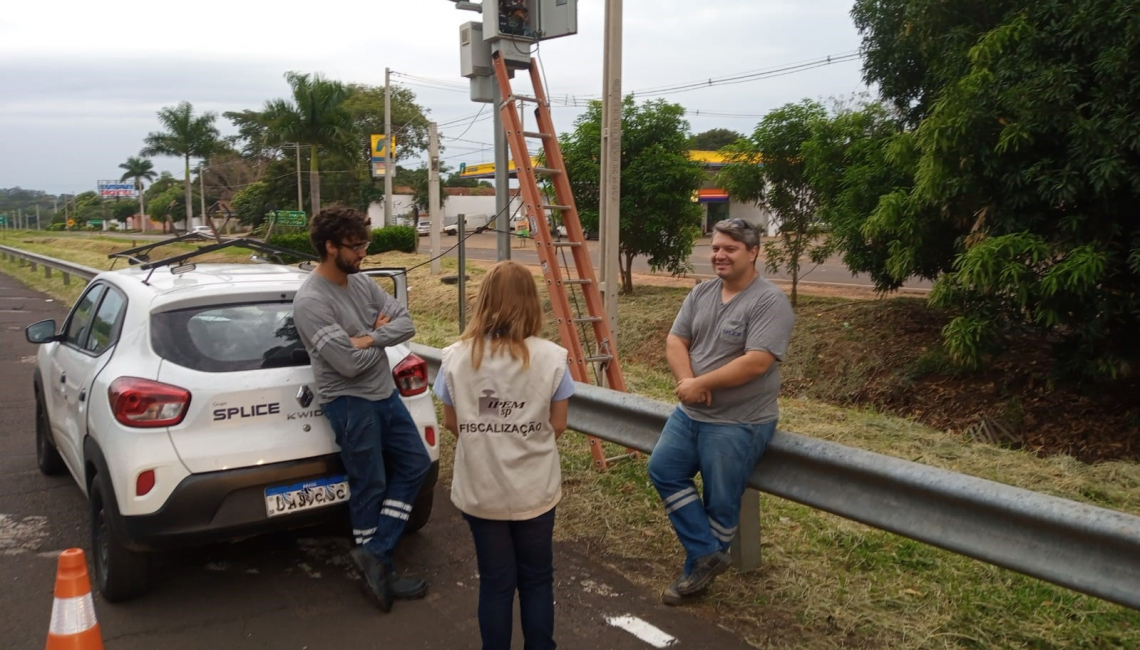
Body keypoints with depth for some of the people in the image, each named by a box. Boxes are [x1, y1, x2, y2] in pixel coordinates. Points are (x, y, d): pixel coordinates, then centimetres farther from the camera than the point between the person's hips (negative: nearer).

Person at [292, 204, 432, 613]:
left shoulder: (361, 283, 5)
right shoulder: (310, 301, -20)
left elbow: (405, 323, 0)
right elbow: (349, 362, -26)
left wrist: (368, 339, -18)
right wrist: (381, 336, -8)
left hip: (385, 394, 9)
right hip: (349, 403, -8)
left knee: (415, 465, 11)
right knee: (369, 487, 3)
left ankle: (374, 554, 13)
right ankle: (379, 569, 20)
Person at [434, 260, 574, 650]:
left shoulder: (456, 358, -9)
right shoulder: (551, 357, -13)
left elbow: (452, 424, 2)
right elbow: (557, 425, -4)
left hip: (480, 492, 1)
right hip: (534, 490, -1)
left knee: (495, 583, 15)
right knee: (536, 580, 17)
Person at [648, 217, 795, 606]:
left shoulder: (769, 302, -15)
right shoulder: (700, 294, 7)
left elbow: (756, 362, -25)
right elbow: (675, 341, 4)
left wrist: (700, 383, -20)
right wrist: (686, 381, -16)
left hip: (737, 423, -7)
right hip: (690, 413, 8)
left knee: (721, 502, 2)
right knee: (663, 470, 6)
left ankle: (699, 566, 23)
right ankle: (707, 554, 11)